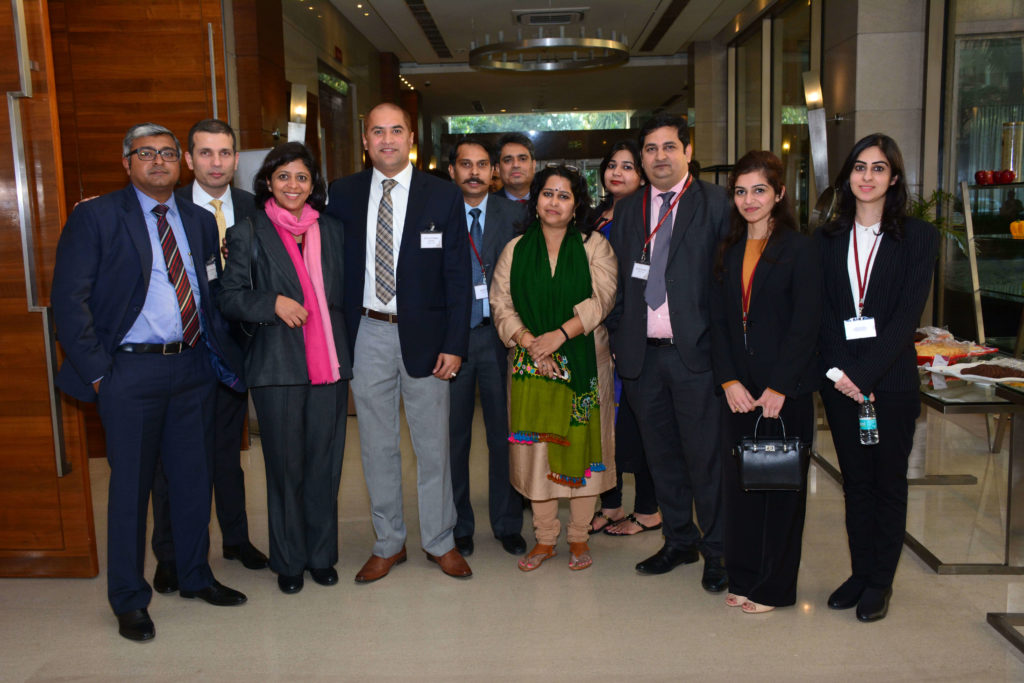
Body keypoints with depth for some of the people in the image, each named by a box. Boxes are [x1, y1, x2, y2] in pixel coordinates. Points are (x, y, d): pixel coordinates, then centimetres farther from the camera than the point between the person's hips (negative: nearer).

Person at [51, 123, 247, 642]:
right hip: (132, 370, -4)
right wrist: (96, 372, -11)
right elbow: (69, 299, -7)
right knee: (131, 485, 6)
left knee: (194, 477, 14)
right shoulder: (95, 217, -3)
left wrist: (222, 355, 2)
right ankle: (129, 599, 22)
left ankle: (195, 576, 32)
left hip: (195, 366, 5)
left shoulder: (200, 221, 11)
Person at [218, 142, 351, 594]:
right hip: (277, 366, -3)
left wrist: (347, 354, 10)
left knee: (325, 463, 7)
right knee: (285, 467, 5)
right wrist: (273, 303, -16)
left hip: (330, 364, 3)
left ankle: (321, 556, 23)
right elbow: (231, 298, 0)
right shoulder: (249, 234, 3)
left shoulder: (331, 231, 13)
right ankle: (289, 561, 21)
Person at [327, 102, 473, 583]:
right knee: (377, 445, 11)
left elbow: (458, 276, -3)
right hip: (367, 334, 2)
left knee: (432, 444, 8)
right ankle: (388, 543, 27)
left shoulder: (444, 196, -1)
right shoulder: (343, 194, 5)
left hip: (424, 335, -2)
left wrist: (454, 344, -9)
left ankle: (439, 541, 25)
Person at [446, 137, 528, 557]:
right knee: (454, 435, 8)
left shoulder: (512, 214, 6)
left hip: (498, 335, 1)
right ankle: (458, 526, 24)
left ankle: (507, 524, 23)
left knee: (505, 433, 7)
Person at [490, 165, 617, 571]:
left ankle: (579, 538, 17)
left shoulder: (594, 247, 4)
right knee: (536, 448, 3)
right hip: (530, 366, 2)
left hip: (582, 365, -1)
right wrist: (528, 341, -13)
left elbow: (601, 299, -8)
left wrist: (559, 335, -19)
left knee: (581, 446, 2)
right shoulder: (515, 250, 9)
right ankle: (545, 538, 17)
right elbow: (501, 304, 2)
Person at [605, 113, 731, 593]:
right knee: (661, 455, 13)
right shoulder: (626, 211, 13)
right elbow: (617, 284, 13)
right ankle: (679, 540, 30)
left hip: (696, 353, -4)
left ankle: (716, 551, 19)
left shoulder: (716, 204, 0)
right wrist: (617, 340, 6)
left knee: (705, 455, 2)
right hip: (643, 355, 4)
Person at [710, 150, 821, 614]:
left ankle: (775, 587, 19)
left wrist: (779, 388, -15)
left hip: (785, 389, -5)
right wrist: (729, 381, -5)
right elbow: (718, 321, 6)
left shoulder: (798, 249, -5)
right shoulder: (728, 251, 11)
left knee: (780, 485, 5)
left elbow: (805, 324, -10)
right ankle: (744, 577, 25)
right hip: (738, 389, 5)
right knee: (738, 481, 9)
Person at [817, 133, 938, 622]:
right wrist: (838, 370, -11)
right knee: (855, 481, 11)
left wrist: (864, 374, -16)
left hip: (892, 379, -2)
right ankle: (860, 573, 23)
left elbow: (908, 313, -9)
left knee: (888, 481, 7)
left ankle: (880, 582, 19)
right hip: (840, 377, 3)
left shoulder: (918, 237, 0)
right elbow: (822, 311, 2)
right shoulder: (828, 239, 8)